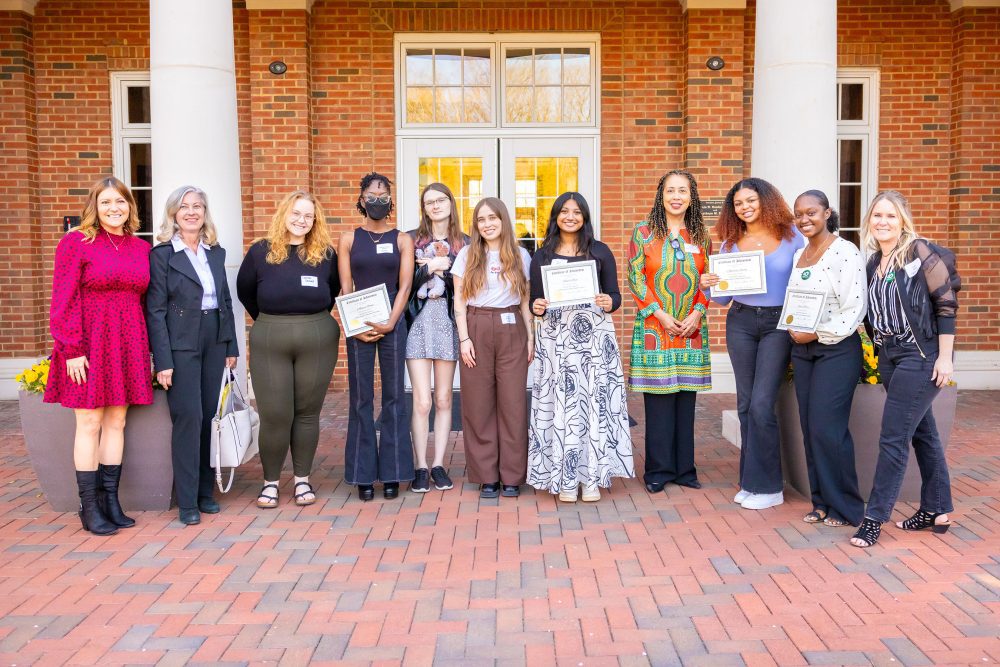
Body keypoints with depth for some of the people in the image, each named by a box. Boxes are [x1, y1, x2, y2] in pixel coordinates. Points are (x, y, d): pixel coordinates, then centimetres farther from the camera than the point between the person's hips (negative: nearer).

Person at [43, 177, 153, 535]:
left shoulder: (141, 248, 11)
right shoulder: (76, 242, -3)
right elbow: (63, 301, -8)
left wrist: (147, 349, 9)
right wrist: (72, 349, -14)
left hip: (127, 343, 5)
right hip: (89, 343, -5)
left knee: (116, 421, 8)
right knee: (90, 423, 0)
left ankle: (110, 500, 17)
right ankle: (89, 506, 9)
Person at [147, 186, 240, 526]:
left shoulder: (216, 253, 12)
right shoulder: (162, 254, -4)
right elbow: (155, 311, -8)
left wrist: (232, 347, 9)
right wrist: (163, 361, -14)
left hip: (215, 343, 5)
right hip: (181, 344, -5)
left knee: (210, 416, 7)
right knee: (189, 417, -6)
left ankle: (205, 491, 18)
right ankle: (187, 502, 3)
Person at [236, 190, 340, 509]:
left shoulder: (325, 254, 4)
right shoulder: (260, 251, 2)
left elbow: (336, 289, 17)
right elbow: (244, 291, 12)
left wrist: (315, 317, 9)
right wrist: (268, 321, 13)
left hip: (318, 340, 1)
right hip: (269, 342, -1)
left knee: (307, 412, 7)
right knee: (274, 414, 0)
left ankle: (302, 480, 19)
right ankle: (270, 481, 16)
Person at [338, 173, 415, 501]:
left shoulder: (402, 240, 7)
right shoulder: (349, 239, 8)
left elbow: (405, 286, -1)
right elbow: (346, 287, 2)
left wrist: (389, 323, -12)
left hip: (393, 323, 0)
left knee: (393, 397, 3)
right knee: (361, 399, 2)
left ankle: (391, 473, 10)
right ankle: (363, 474, 9)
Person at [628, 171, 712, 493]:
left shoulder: (701, 237, 10)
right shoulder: (643, 232, 0)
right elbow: (635, 277, -4)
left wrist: (697, 313, -5)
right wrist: (660, 314, -11)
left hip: (691, 330, 3)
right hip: (654, 329, -3)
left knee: (686, 399, 7)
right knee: (658, 399, -1)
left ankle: (684, 467, 18)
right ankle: (658, 470, 10)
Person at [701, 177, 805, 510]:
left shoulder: (791, 236, 0)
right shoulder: (730, 243, 9)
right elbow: (723, 296, 11)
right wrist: (710, 286, -10)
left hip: (779, 323, -4)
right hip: (741, 323, 4)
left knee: (761, 404, -9)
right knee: (745, 403, 7)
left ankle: (767, 486, 4)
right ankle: (750, 481, 18)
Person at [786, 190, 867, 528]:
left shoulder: (845, 252, -10)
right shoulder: (798, 255, 12)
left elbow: (855, 308, -15)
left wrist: (818, 334, -16)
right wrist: (794, 331, 1)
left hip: (837, 349, -7)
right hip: (802, 349, 7)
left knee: (827, 429, -8)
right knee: (810, 428, 7)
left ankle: (844, 506, 7)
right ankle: (821, 501, 18)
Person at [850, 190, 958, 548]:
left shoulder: (920, 253, -11)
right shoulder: (873, 263, 10)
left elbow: (946, 304, -12)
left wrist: (945, 357, -14)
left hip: (920, 356, -7)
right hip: (889, 356, 7)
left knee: (893, 437, -7)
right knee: (922, 432, 15)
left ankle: (875, 517, 1)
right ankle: (936, 511, 26)